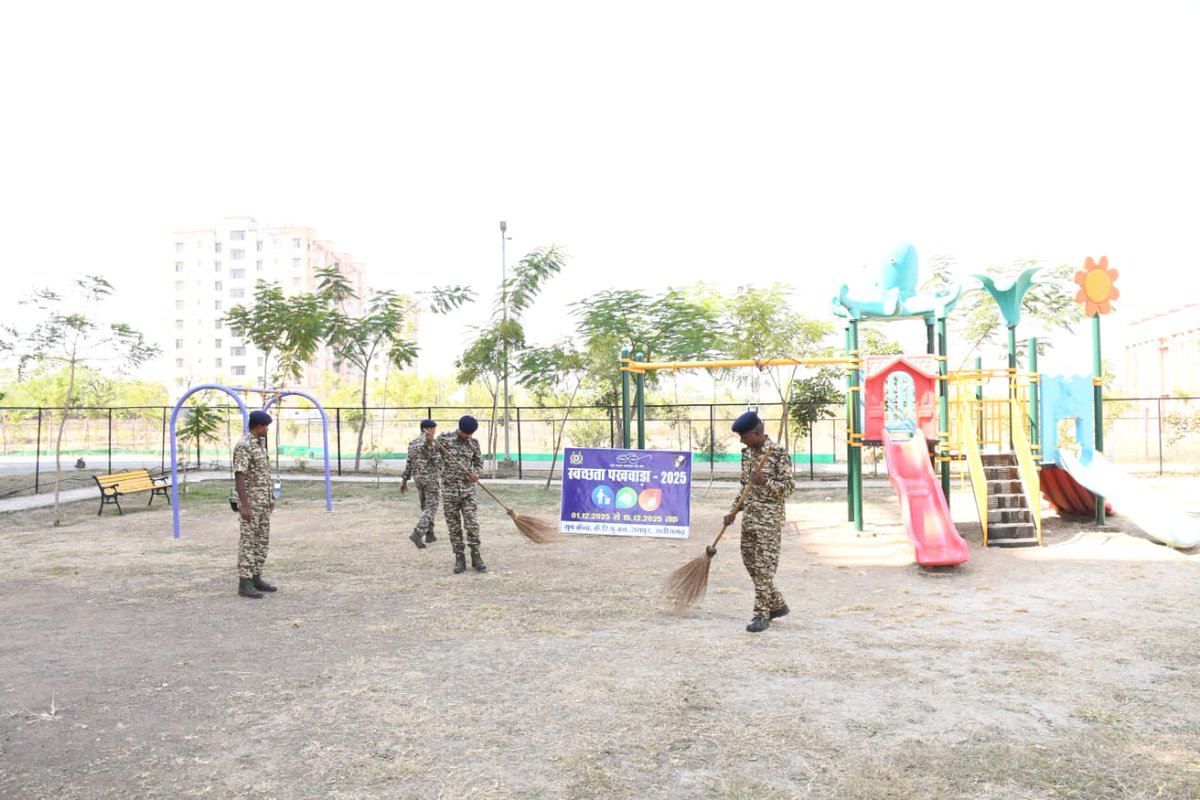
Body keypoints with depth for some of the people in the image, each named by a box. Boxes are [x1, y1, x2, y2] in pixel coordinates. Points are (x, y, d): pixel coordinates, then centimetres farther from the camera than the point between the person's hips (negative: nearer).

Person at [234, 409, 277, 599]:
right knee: (248, 541, -5)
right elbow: (239, 476, -21)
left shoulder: (259, 443, 12)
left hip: (263, 501, 9)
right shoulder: (243, 446, -17)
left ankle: (256, 577, 19)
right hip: (251, 502, -9)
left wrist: (270, 497, 20)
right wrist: (244, 505, -24)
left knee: (262, 540, 12)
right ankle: (244, 583, 0)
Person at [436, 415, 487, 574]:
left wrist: (477, 474, -5)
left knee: (472, 524, -6)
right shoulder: (444, 439, -4)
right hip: (449, 490, -1)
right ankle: (460, 559, 13)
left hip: (468, 490, 1)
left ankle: (476, 556, 9)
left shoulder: (474, 443, 3)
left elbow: (479, 461, 16)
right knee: (454, 527, 3)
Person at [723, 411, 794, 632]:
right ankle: (777, 605, 27)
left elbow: (789, 486, -12)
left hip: (769, 518, -8)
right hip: (749, 517, 8)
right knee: (750, 562, 12)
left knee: (764, 566, -6)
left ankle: (762, 614, 2)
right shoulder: (747, 452, 11)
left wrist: (766, 483, -27)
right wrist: (734, 511, 14)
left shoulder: (778, 453, -12)